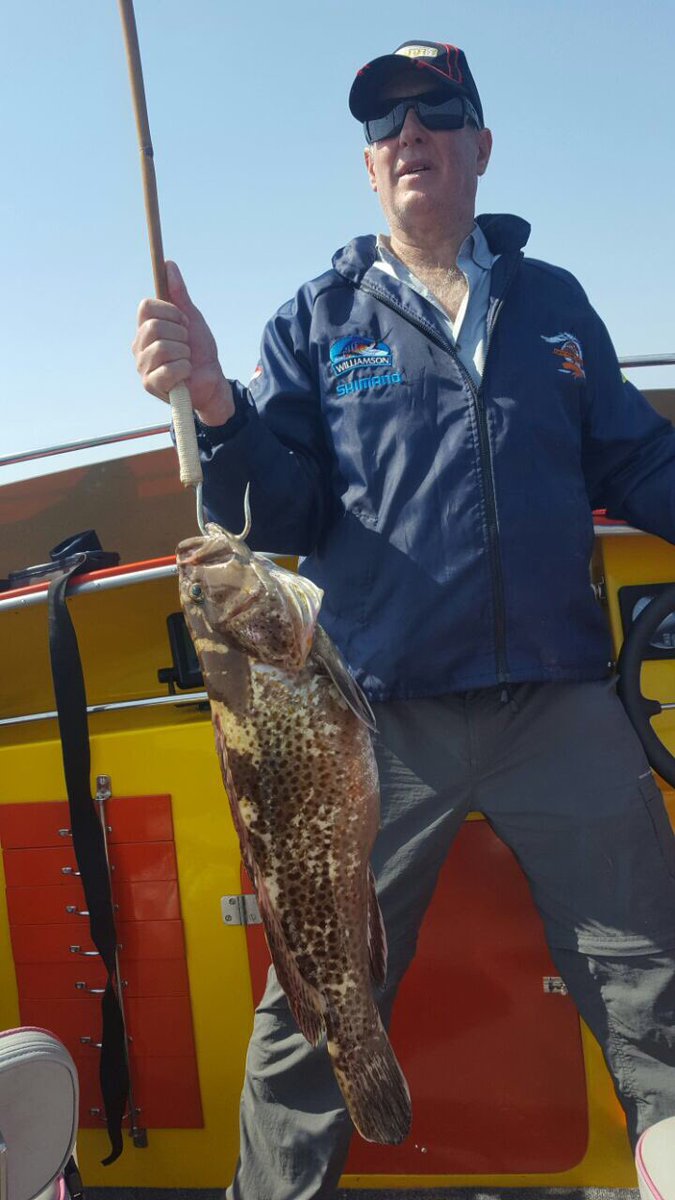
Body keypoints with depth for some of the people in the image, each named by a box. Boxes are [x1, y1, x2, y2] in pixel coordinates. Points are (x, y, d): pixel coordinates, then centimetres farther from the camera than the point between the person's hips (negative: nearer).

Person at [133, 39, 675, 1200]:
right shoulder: (321, 317, 9)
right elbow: (284, 514, 0)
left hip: (565, 708, 2)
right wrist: (215, 403, -18)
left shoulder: (554, 301, 14)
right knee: (312, 1018, 7)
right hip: (380, 715, -1)